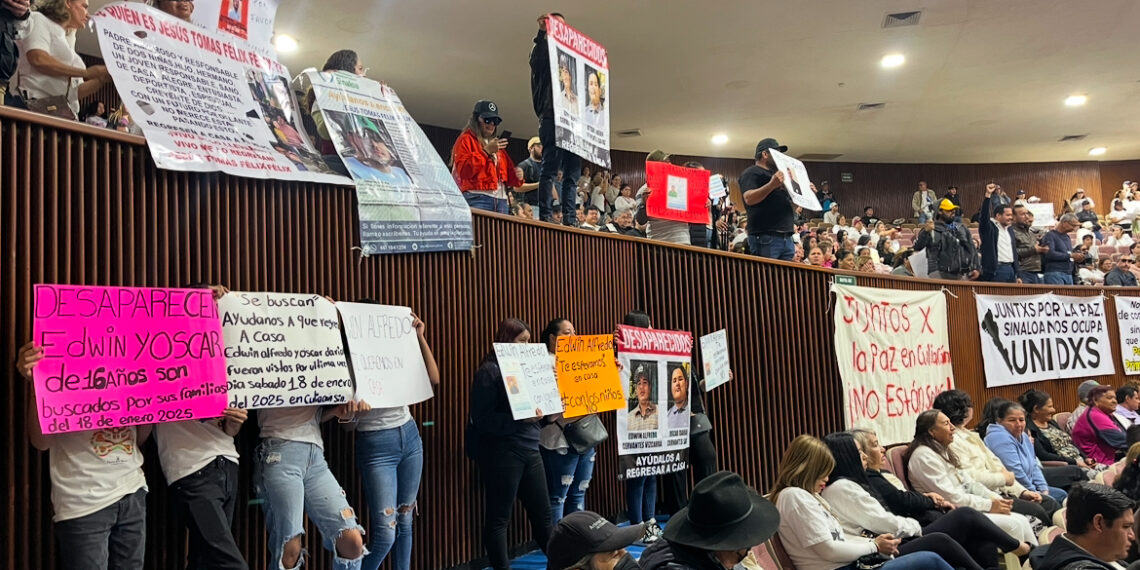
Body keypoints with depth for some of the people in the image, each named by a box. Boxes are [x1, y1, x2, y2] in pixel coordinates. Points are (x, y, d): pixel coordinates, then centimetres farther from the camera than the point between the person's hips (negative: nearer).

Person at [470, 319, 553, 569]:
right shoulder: (489, 371, -8)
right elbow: (481, 419, -15)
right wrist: (521, 418, -24)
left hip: (530, 450, 7)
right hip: (502, 454, -7)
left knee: (542, 512, 14)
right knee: (498, 518, 3)